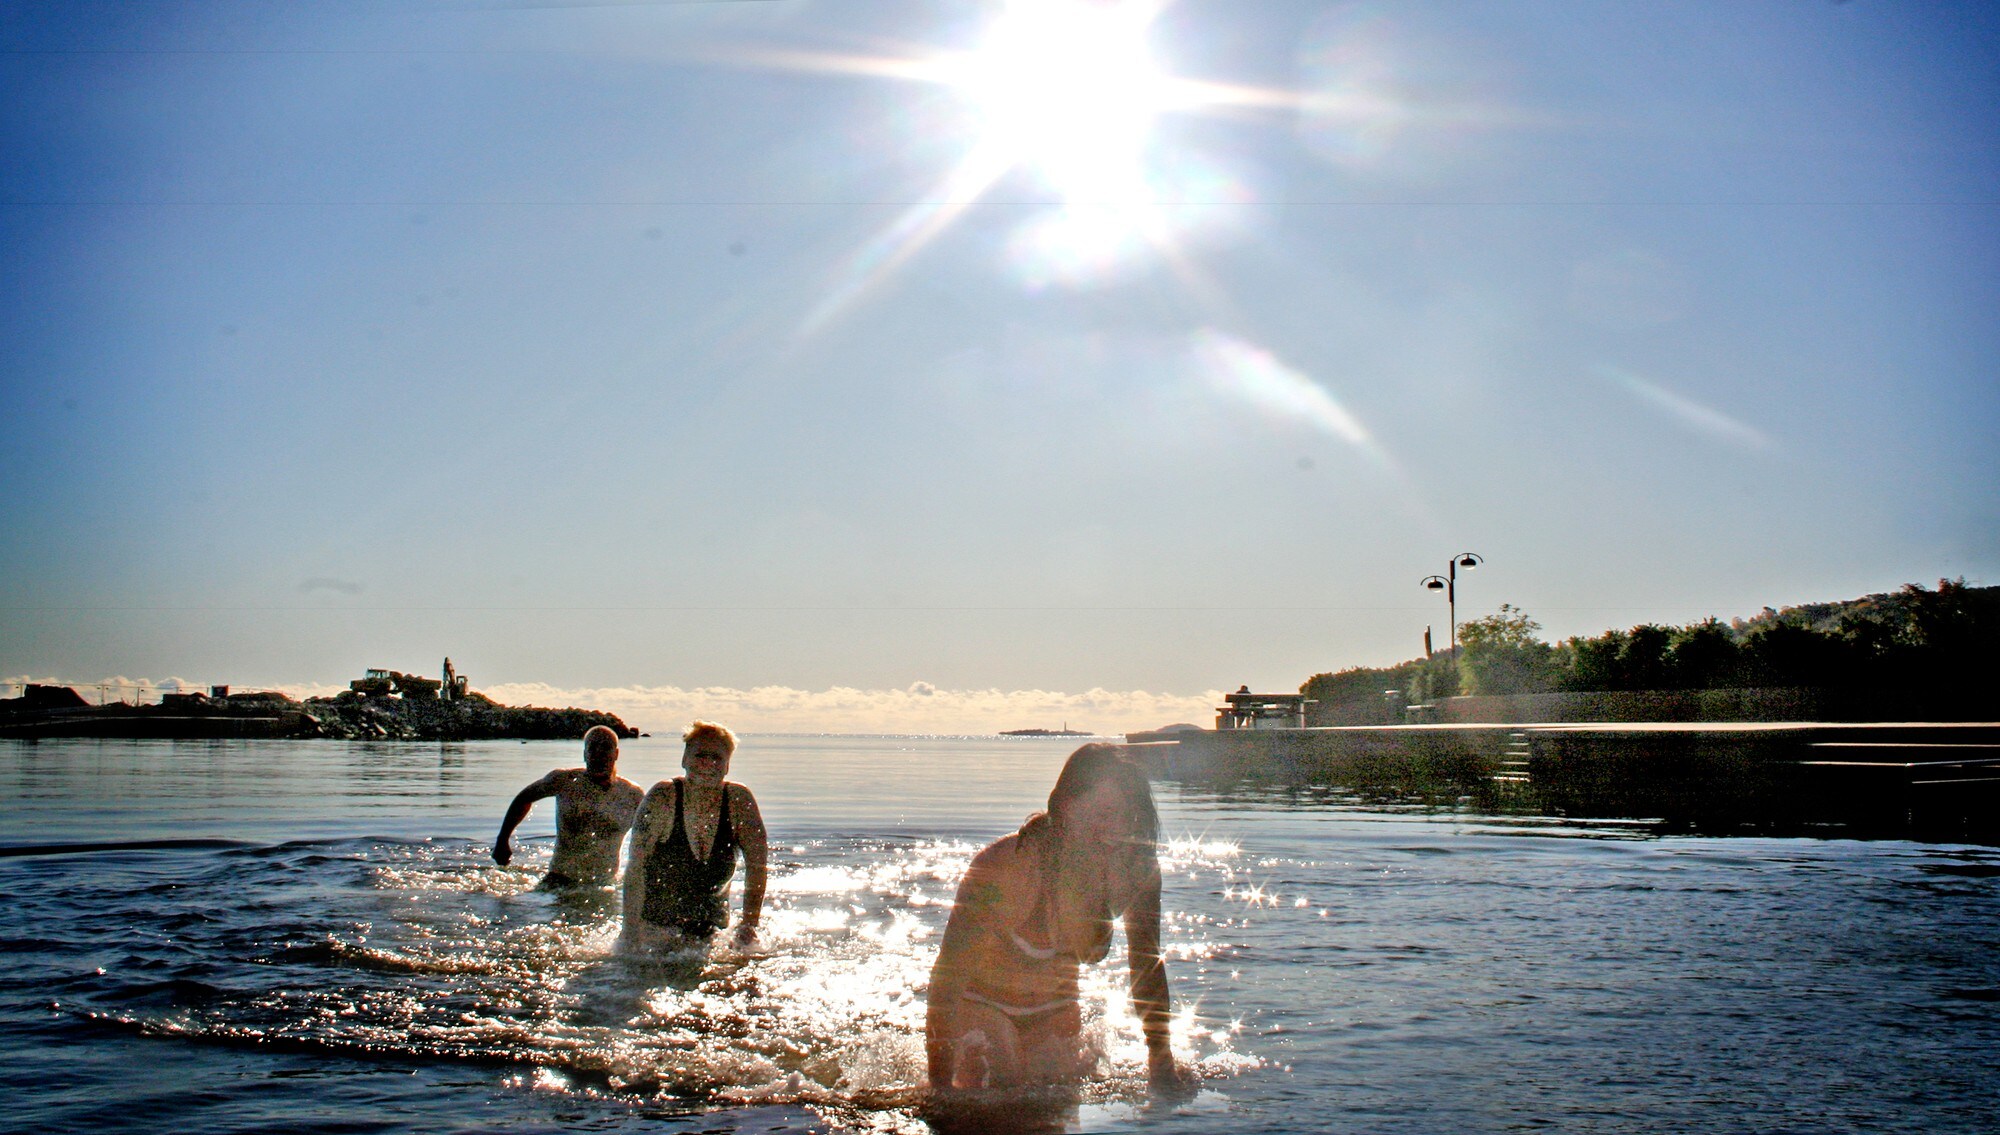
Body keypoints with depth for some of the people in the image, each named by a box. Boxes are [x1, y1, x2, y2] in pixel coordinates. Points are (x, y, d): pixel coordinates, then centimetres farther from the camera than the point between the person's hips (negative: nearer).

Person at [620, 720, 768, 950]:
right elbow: (635, 867, -18)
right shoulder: (663, 799, -17)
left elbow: (756, 865, -5)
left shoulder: (739, 800, -11)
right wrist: (631, 935, -24)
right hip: (654, 927, -2)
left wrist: (749, 923, -14)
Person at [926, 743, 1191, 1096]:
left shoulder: (1136, 869, -19)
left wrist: (1162, 1067, -1)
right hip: (979, 1009, -5)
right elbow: (948, 974, -29)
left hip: (1057, 1015, 5)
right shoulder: (1004, 865, -33)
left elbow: (1148, 967, -1)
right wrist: (940, 1085, -33)